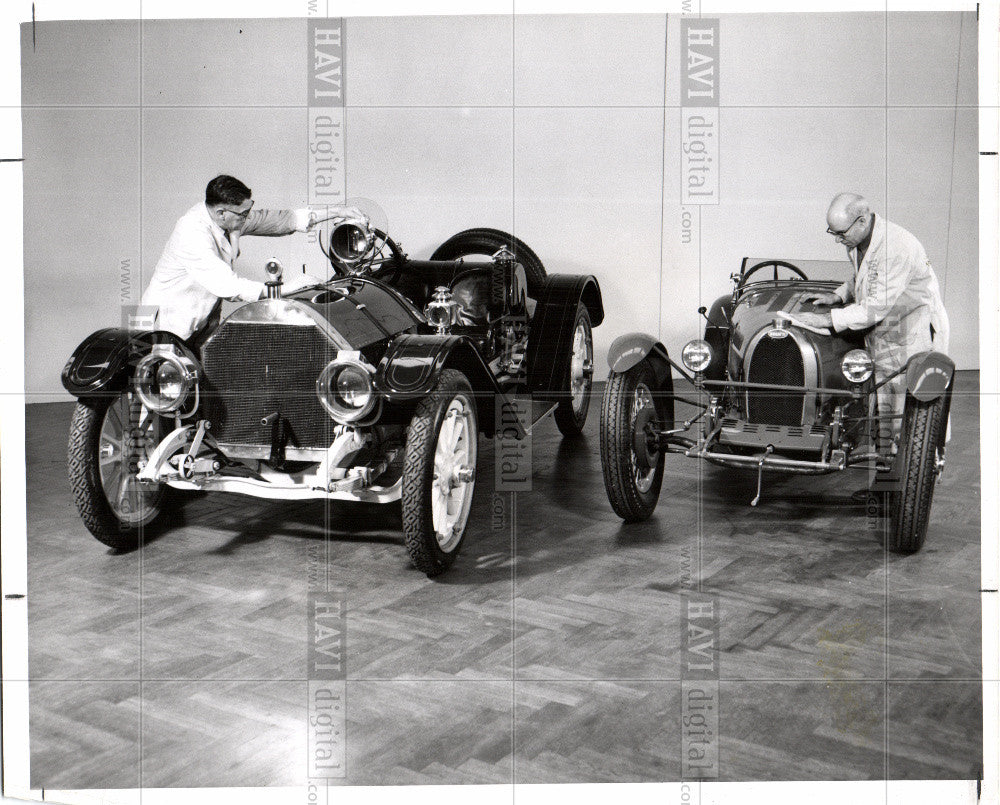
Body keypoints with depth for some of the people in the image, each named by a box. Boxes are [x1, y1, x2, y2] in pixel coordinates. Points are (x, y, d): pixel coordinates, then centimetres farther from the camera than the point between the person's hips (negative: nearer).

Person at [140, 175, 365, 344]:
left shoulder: (233, 217, -3)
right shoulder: (193, 234, -29)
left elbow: (273, 219, 5)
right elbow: (227, 286, -35)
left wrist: (332, 212, -2)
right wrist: (280, 288, -34)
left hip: (205, 325, 8)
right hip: (168, 324, -8)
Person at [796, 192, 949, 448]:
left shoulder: (897, 247, -27)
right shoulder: (856, 243, 1)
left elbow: (876, 308, -28)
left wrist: (827, 319, -25)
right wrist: (837, 296, 5)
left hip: (914, 334, -8)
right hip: (880, 335, 8)